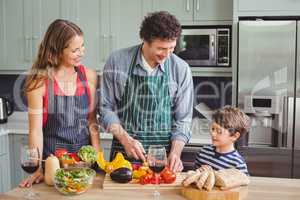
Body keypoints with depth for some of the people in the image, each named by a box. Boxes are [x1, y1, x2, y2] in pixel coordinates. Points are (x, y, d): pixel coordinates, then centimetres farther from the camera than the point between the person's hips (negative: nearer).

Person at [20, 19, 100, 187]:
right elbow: (36, 130, -10)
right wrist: (38, 169, -15)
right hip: (51, 156, -3)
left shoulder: (89, 76, -1)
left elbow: (91, 121, 3)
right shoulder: (40, 82, -12)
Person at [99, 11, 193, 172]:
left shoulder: (181, 69, -6)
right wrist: (126, 139, -13)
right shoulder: (117, 61, -8)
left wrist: (175, 153, -15)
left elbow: (182, 120, -1)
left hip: (163, 153, 1)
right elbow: (106, 108, -1)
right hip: (123, 152, 0)